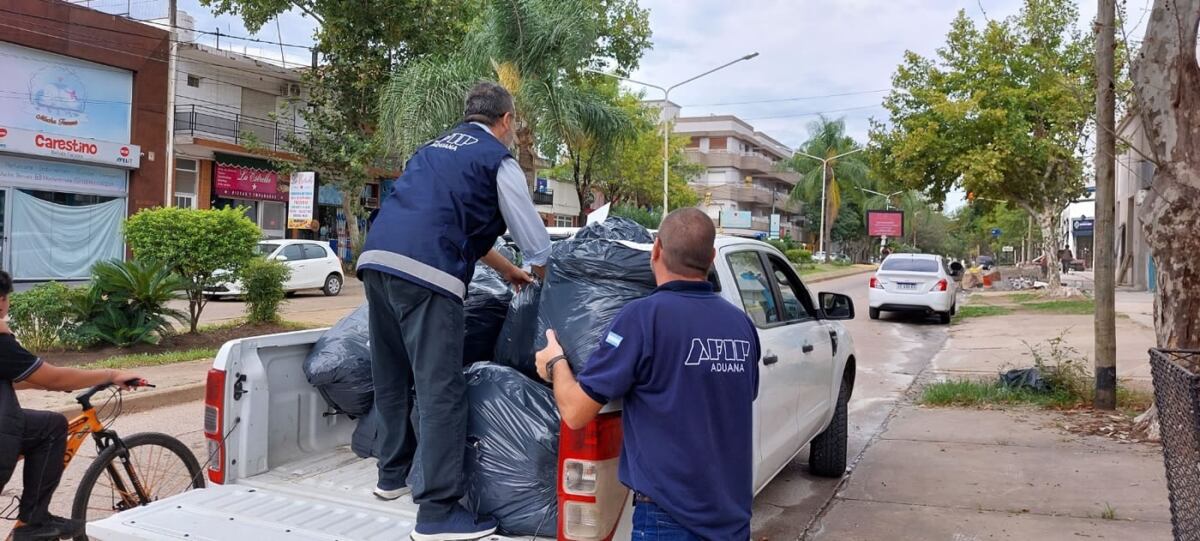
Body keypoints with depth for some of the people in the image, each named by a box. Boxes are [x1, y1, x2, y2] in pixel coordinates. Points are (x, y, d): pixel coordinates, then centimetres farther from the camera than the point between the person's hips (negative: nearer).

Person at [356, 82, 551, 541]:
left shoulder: (436, 147, 29)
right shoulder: (498, 160, 6)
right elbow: (537, 245, 9)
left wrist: (506, 270, 45)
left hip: (375, 259, 8)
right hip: (425, 274, -8)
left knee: (392, 379, 20)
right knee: (441, 391, -6)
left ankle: (393, 475, 34)